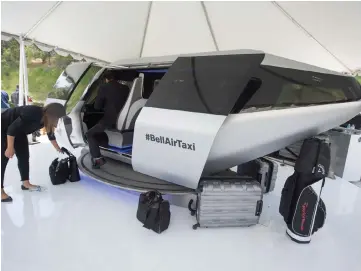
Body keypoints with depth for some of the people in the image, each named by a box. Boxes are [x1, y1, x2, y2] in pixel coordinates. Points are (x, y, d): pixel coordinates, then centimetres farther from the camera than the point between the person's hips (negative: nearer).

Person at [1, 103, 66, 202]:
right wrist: (10, 148, -27)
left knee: (24, 156, 6)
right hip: (4, 129, -8)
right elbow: (12, 128, -31)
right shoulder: (32, 113, -35)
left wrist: (59, 149, 15)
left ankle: (26, 183, 16)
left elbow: (51, 135, 7)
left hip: (18, 131, 9)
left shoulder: (45, 118, -9)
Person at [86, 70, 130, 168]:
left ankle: (97, 158, -6)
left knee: (90, 134, 11)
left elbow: (97, 107, -1)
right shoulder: (125, 88, 10)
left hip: (110, 120, -7)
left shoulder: (104, 87, -4)